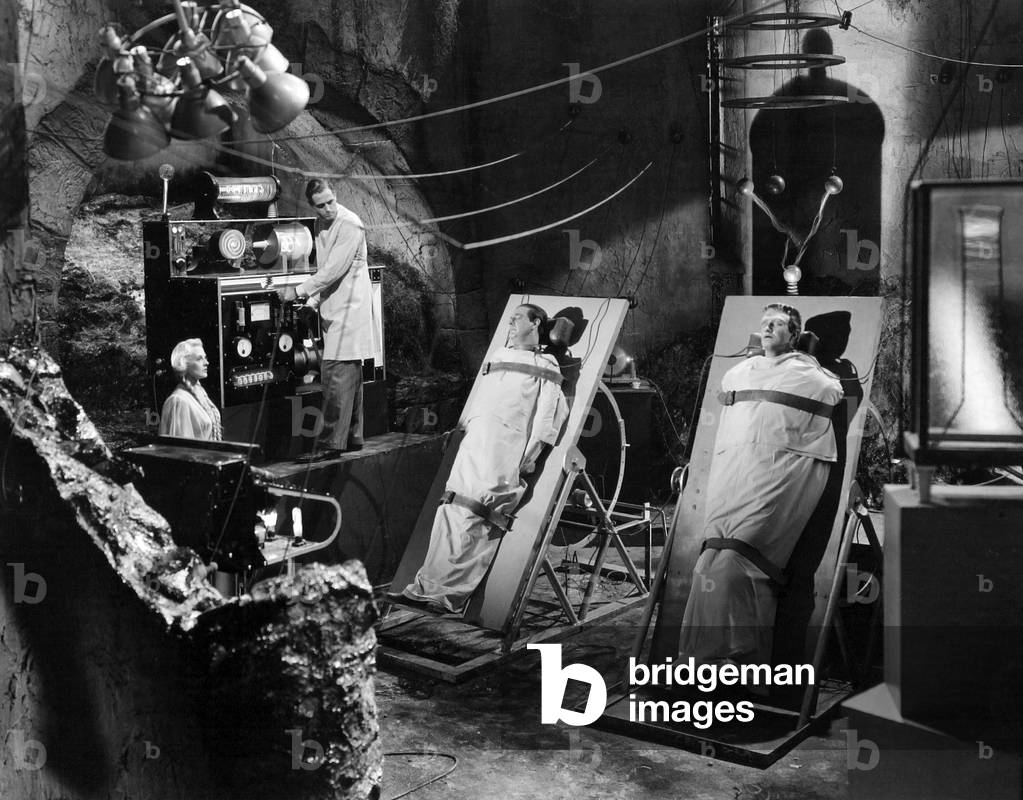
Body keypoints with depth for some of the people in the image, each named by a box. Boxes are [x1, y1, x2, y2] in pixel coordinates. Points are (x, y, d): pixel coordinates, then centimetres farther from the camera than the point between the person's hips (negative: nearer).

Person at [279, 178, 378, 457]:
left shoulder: (350, 225, -15)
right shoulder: (324, 227, 14)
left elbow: (334, 269, -20)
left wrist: (299, 291, -17)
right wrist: (313, 301, 10)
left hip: (348, 310, -9)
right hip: (334, 309, 9)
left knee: (335, 375, -12)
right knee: (349, 375, 14)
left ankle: (332, 442, -9)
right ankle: (352, 437, 22)